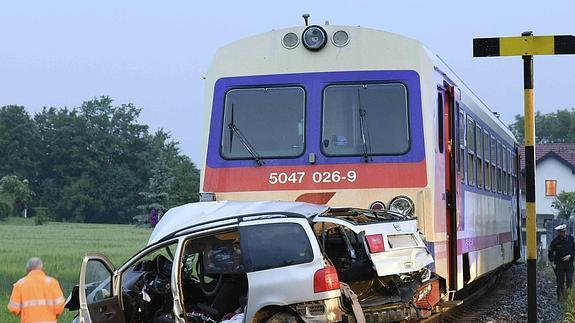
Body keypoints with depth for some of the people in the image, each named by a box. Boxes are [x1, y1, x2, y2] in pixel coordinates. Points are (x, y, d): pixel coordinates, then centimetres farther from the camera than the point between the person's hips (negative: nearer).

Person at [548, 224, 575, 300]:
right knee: (560, 282, 2)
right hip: (559, 264, -2)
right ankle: (560, 296, 11)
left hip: (569, 263, 2)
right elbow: (550, 253, 2)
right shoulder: (555, 241, -8)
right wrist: (552, 263, -5)